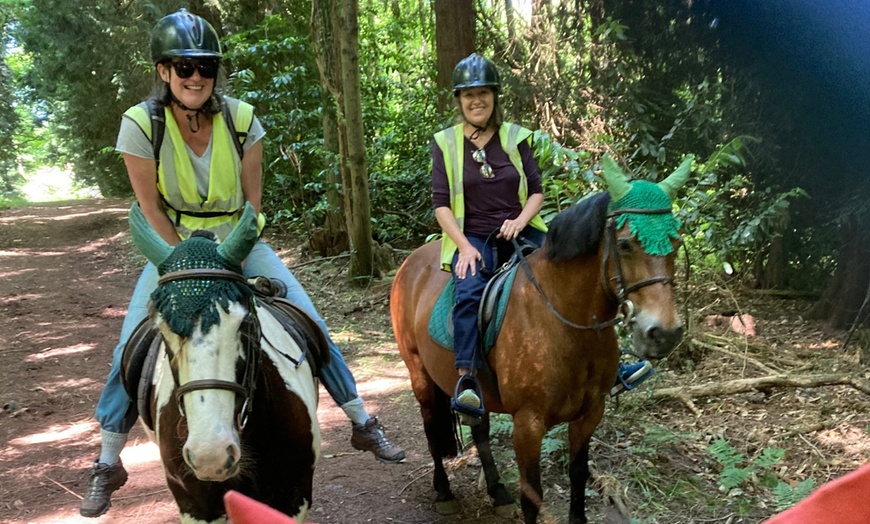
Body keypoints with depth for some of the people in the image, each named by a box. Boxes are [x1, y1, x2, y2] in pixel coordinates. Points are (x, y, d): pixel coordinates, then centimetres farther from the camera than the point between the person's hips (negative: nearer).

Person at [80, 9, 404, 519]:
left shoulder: (240, 118, -14)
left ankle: (364, 424, 9)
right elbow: (151, 207, -13)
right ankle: (107, 466, 14)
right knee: (129, 354, -7)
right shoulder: (142, 123, -19)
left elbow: (252, 202, -7)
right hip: (173, 246, -1)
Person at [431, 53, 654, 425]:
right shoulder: (446, 144, 2)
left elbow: (536, 191, 8)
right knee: (469, 293, -33)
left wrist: (520, 220, -13)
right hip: (473, 239, -3)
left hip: (520, 232, 3)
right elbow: (441, 203, -3)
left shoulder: (515, 138, 7)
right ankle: (466, 382, -35)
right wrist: (465, 247, -17)